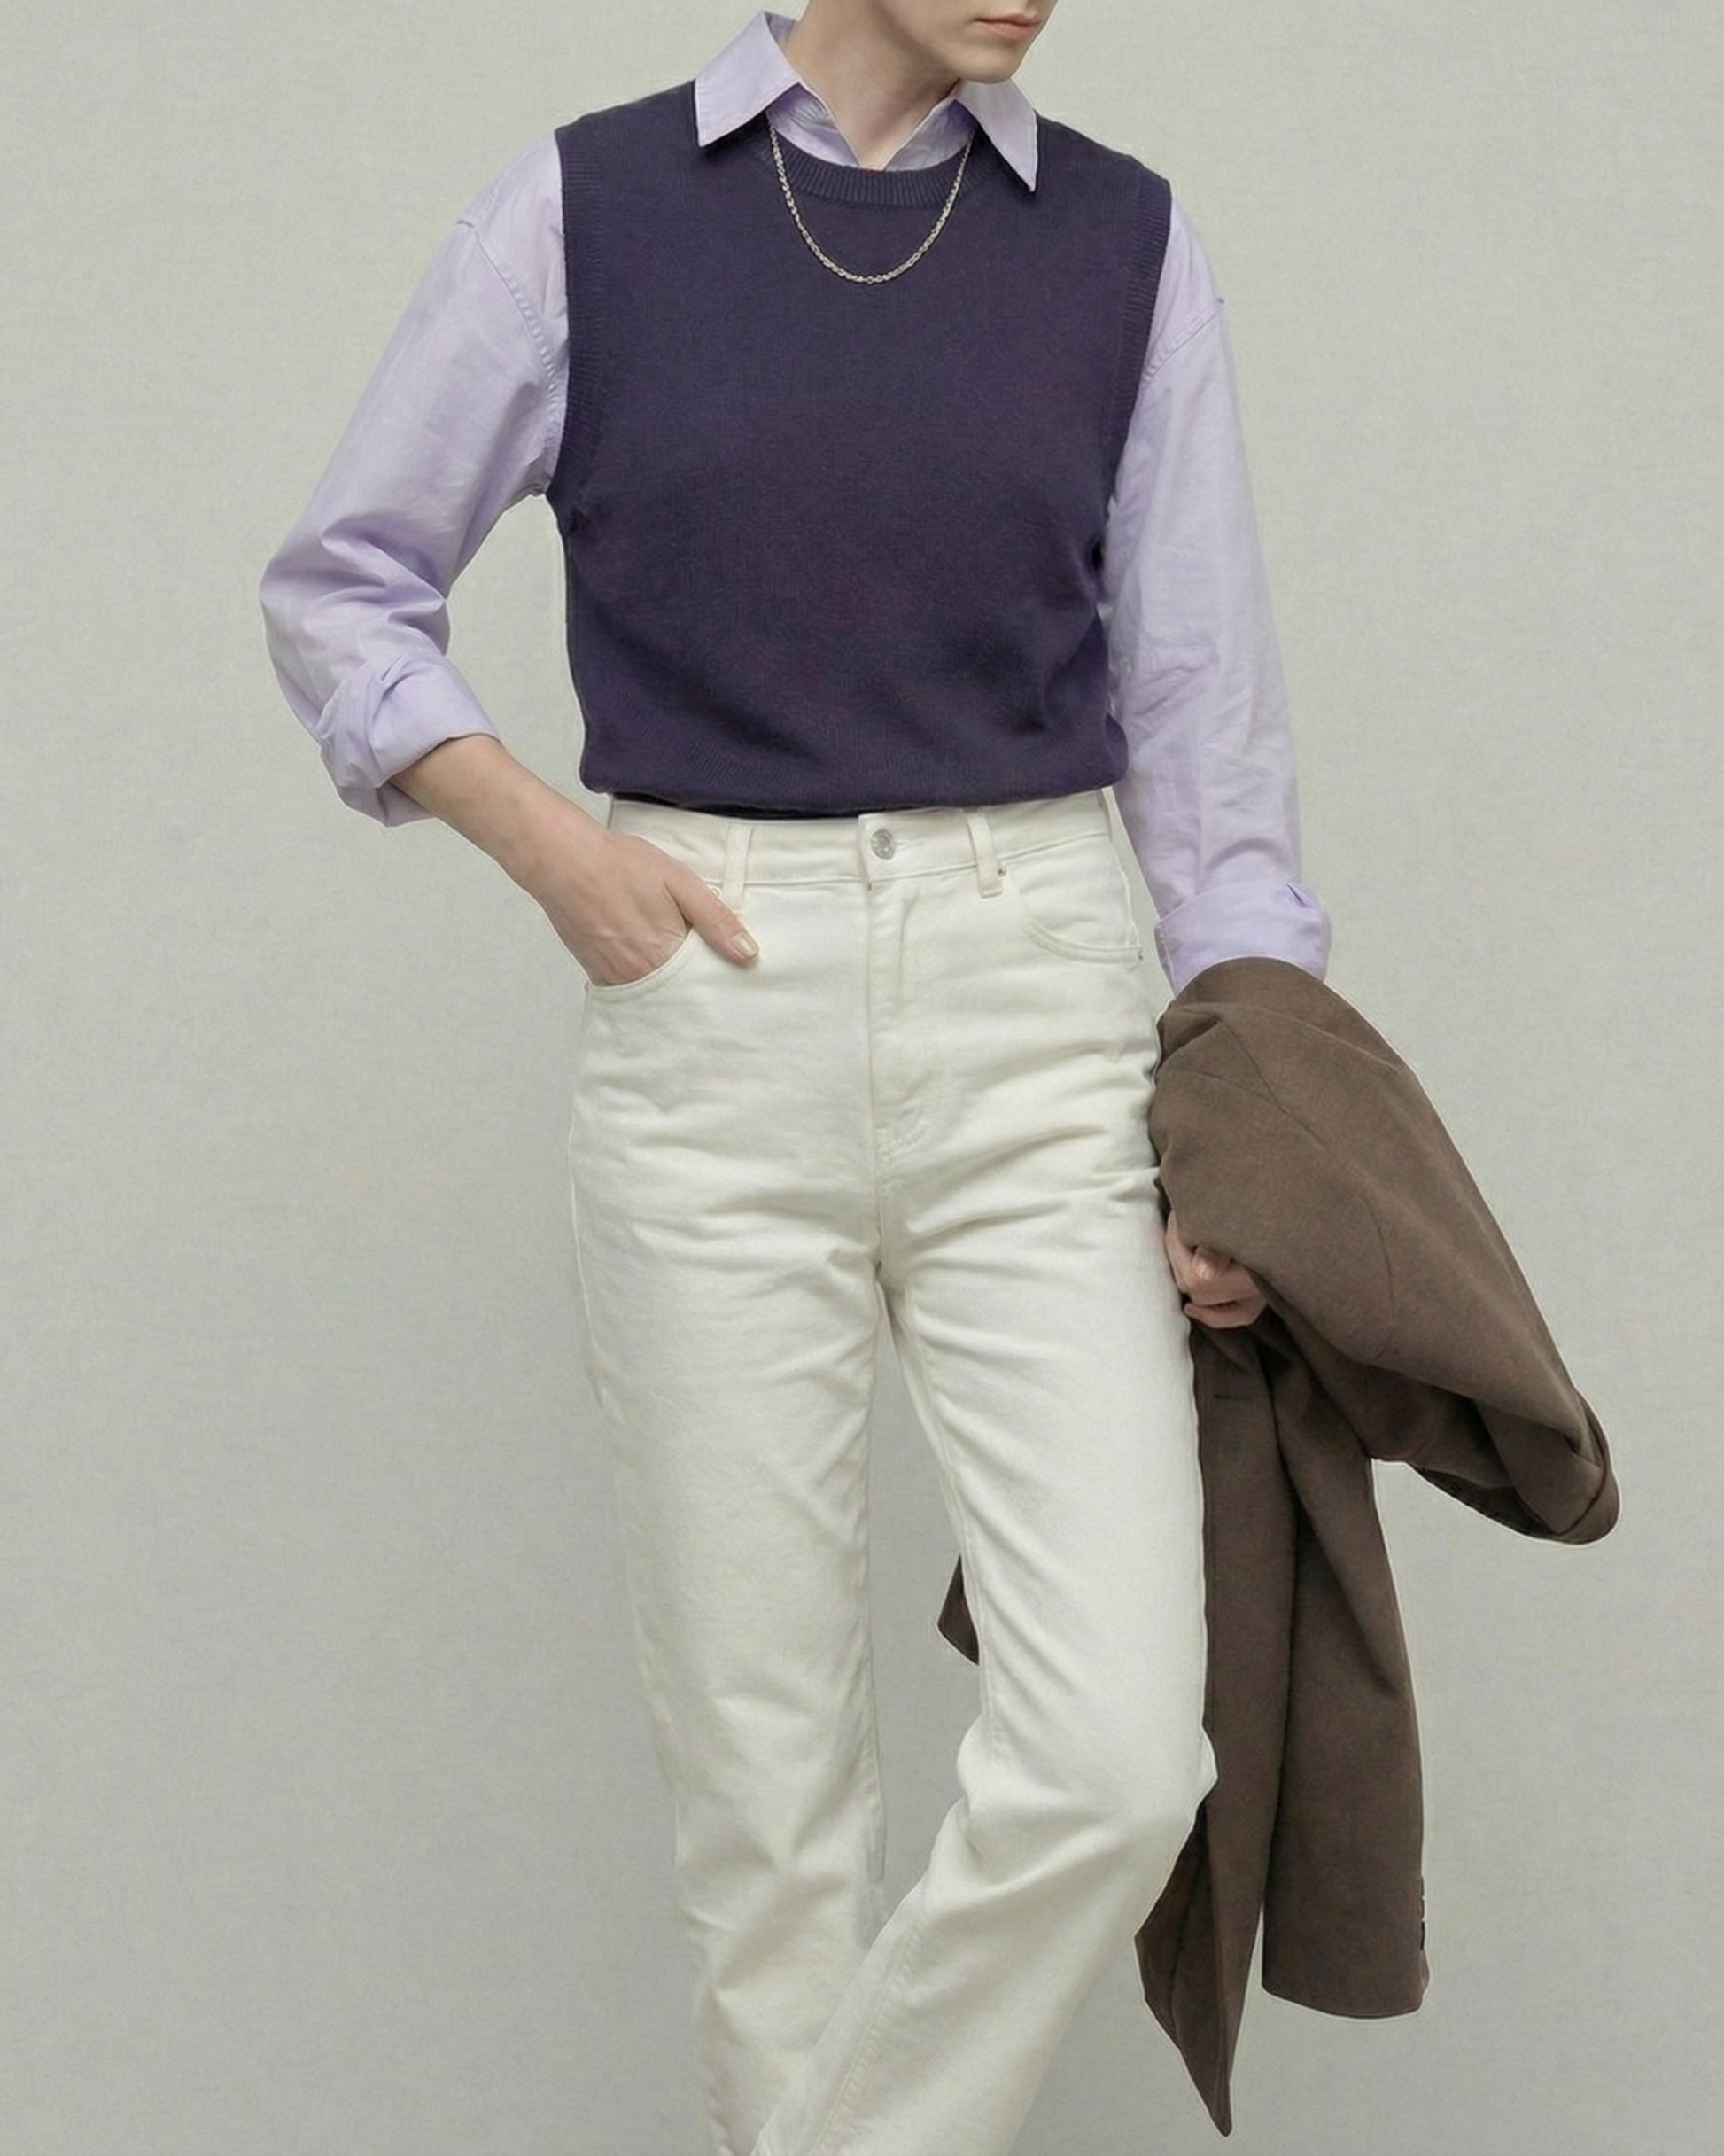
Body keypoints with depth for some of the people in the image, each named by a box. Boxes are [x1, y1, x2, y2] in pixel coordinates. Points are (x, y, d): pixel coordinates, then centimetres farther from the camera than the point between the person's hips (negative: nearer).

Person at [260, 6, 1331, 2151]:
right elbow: (340, 585, 9)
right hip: (712, 1016, -1)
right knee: (762, 1761, 3)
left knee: (1114, 1753, -10)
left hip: (1039, 1015, 1)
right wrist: (549, 839, -6)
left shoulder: (1123, 241, 6)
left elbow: (1202, 707, 6)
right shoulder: (590, 206, 2)